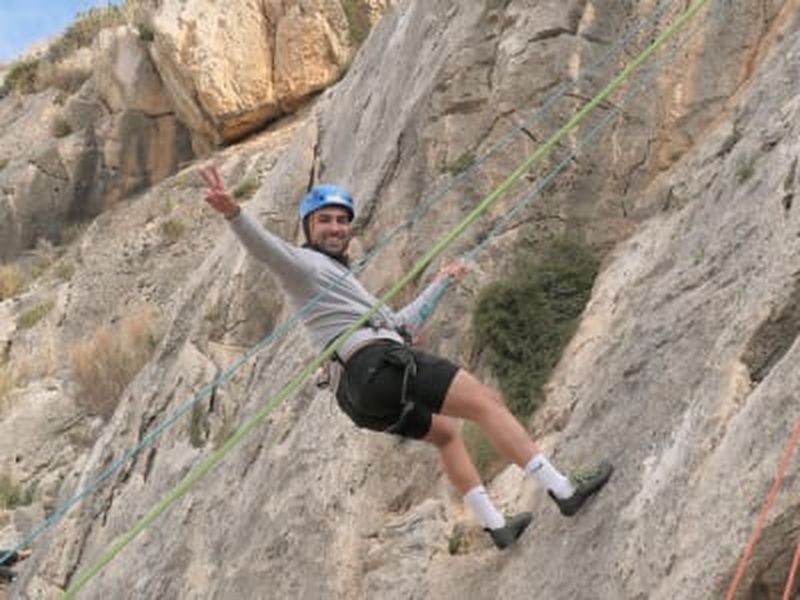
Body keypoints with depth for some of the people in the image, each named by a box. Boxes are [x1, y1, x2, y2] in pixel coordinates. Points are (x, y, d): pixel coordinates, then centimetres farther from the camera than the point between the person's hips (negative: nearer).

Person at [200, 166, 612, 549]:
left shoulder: (341, 280, 31)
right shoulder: (301, 263, 3)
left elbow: (401, 322, 38)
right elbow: (263, 246, -20)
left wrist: (440, 283, 50)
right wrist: (232, 213, -41)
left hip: (364, 394, 10)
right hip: (379, 363, -10)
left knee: (444, 432, 27)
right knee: (487, 402, -6)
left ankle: (494, 525, 28)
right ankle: (562, 489, -7)